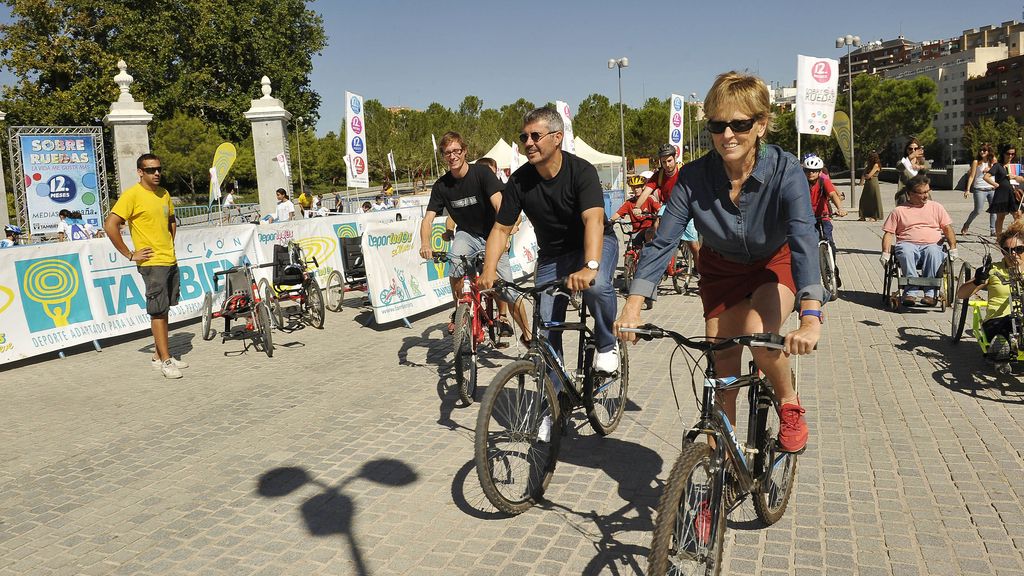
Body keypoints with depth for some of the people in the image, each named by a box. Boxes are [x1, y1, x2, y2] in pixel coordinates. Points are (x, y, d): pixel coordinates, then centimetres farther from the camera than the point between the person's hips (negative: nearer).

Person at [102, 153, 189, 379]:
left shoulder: (164, 194, 12)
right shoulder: (132, 195, -10)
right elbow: (110, 225, -16)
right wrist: (130, 255, -13)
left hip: (170, 260, 7)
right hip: (152, 262, -7)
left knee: (164, 310, 11)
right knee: (158, 311, -4)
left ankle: (159, 356, 20)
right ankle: (165, 360, 0)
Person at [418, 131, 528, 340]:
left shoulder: (482, 172, -16)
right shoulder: (441, 185, -5)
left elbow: (499, 204, -28)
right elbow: (428, 219, -10)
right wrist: (425, 244, -31)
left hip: (491, 236, -2)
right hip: (467, 234, 2)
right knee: (455, 260, -32)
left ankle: (528, 336, 11)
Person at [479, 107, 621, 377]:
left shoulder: (581, 171, -23)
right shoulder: (519, 180, -13)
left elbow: (594, 220, -37)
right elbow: (501, 228, -7)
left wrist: (590, 266, -55)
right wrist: (489, 270, -24)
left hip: (595, 244, -3)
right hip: (552, 255, 4)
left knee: (596, 285, -37)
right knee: (546, 332, -3)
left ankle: (607, 344, -8)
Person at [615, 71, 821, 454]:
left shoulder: (785, 172, -28)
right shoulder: (694, 177, -23)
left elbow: (804, 239, -39)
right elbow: (662, 242, -26)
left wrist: (810, 318, -53)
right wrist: (633, 306, -38)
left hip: (775, 264, -2)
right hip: (721, 270, 2)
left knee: (758, 333, -31)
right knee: (722, 376, 1)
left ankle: (790, 405, 0)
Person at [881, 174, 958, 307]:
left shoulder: (936, 207, 21)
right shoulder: (899, 210, 16)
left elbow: (948, 228, 16)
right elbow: (889, 233, 9)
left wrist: (953, 248, 0)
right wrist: (885, 253, -7)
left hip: (932, 245, 1)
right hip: (908, 244, -1)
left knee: (933, 252, -36)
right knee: (906, 252, -38)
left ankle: (930, 293, -38)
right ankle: (911, 291, -42)